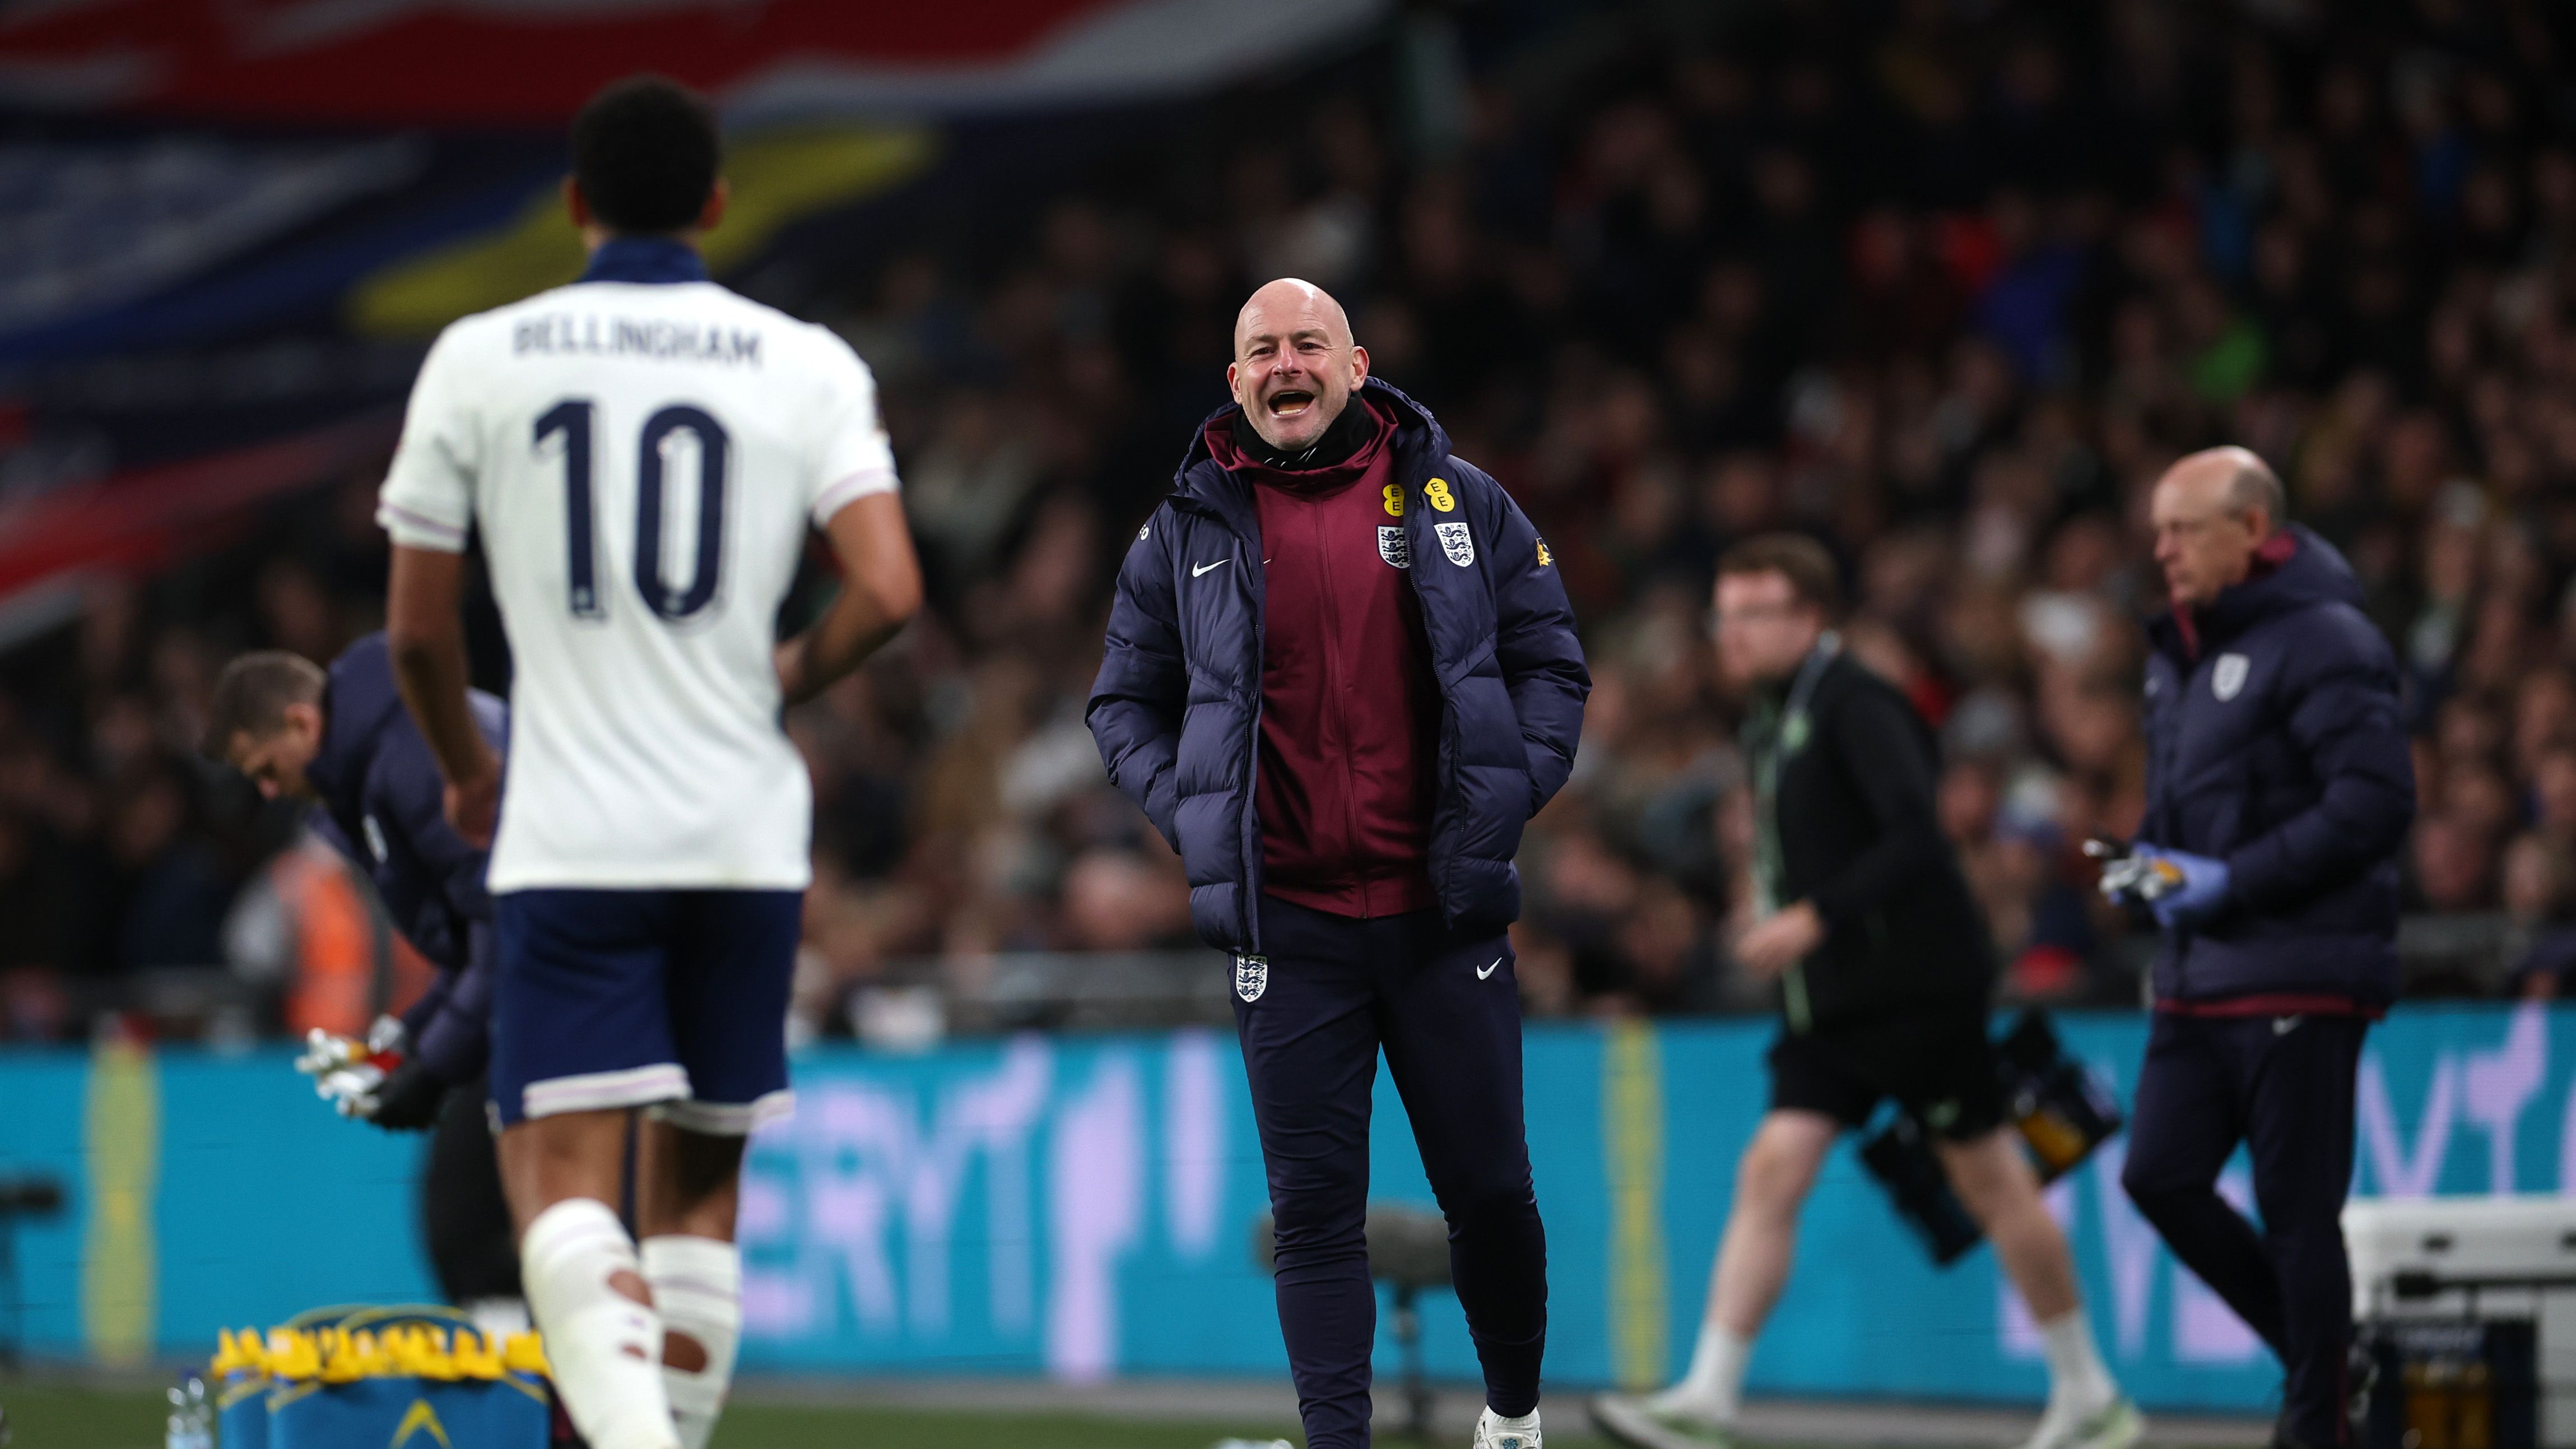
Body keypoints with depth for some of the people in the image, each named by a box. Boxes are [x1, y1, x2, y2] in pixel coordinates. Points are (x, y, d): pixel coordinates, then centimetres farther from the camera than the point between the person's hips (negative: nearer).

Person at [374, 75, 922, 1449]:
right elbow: (887, 591, -9)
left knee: (564, 1181, -8)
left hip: (569, 836, -2)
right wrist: (785, 678, 13)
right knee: (698, 1184, 17)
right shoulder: (805, 366, 2)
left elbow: (417, 630, 5)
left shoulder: (480, 359, 2)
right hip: (745, 834, 2)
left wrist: (465, 769, 24)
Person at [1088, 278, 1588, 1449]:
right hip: (1288, 931, 0)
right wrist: (1191, 814, -1)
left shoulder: (1457, 504, 4)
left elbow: (1549, 658, 10)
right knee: (1315, 1209, -1)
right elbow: (1124, 702, 14)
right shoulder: (1188, 533, 5)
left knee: (1489, 1192, 7)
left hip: (1443, 912, 0)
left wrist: (1507, 792, -2)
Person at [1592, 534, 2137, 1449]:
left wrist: (1815, 918, -28)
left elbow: (1915, 838, -24)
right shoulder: (1772, 721, 13)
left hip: (1917, 990, -8)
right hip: (1827, 1001, 8)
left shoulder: (1855, 707, -14)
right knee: (1771, 1169, -5)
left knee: (1989, 1182, 1)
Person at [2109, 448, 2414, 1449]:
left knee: (2297, 1206, -5)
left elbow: (2376, 801, -20)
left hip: (2298, 979, -9)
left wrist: (2232, 880, -19)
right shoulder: (2181, 652, 17)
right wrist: (2152, 862, 8)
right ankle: (2317, 1354, 18)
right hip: (2200, 979, 9)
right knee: (2159, 1176, 3)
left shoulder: (2323, 644, -12)